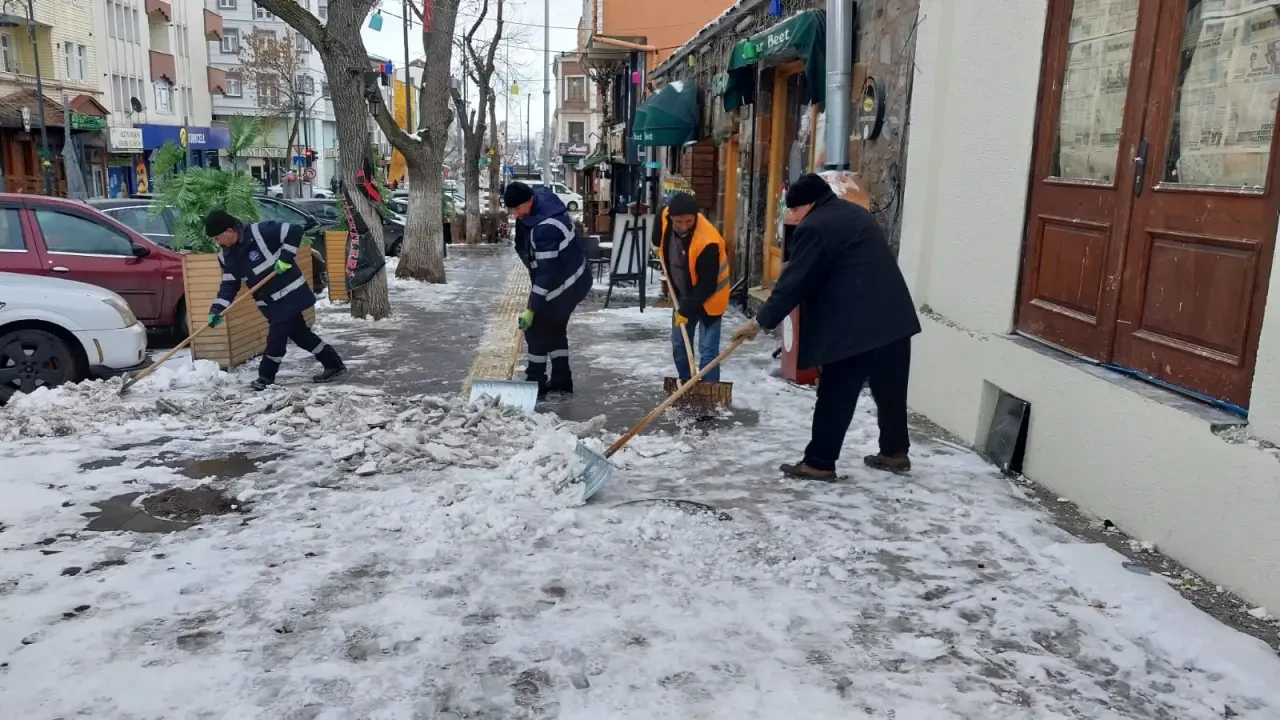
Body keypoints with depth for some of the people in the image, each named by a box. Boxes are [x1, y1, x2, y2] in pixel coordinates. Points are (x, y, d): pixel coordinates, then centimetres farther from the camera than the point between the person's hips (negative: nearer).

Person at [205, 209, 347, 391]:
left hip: (289, 295, -8)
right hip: (270, 303, 8)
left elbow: (294, 232, -16)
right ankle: (335, 365, 23)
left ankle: (266, 377, 8)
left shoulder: (261, 231, -19)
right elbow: (229, 284, 6)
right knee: (300, 335, 12)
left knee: (276, 337, -7)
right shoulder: (227, 256, 4)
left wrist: (285, 258, -21)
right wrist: (217, 309, -6)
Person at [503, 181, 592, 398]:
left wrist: (531, 309, -31)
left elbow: (547, 272, -32)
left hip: (564, 284, -10)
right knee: (555, 328, 18)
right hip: (571, 278, 10)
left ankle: (535, 384, 7)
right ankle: (561, 380, 27)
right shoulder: (541, 196, -4)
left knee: (536, 330, -2)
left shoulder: (546, 228, -33)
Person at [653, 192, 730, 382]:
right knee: (678, 344, 16)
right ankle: (686, 384, 33)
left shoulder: (707, 242, -35)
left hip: (707, 298, -7)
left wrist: (686, 310, -26)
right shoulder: (666, 217, -17)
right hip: (683, 294, 7)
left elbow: (707, 285, -29)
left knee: (707, 349, -10)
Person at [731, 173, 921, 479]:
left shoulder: (814, 227, -9)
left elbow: (793, 282, -11)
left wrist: (760, 321, -3)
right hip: (893, 317, 9)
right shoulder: (855, 213, 19)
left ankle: (819, 462, 6)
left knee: (835, 396, 0)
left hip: (855, 326, -9)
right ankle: (895, 453, 30)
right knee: (890, 391, 18)